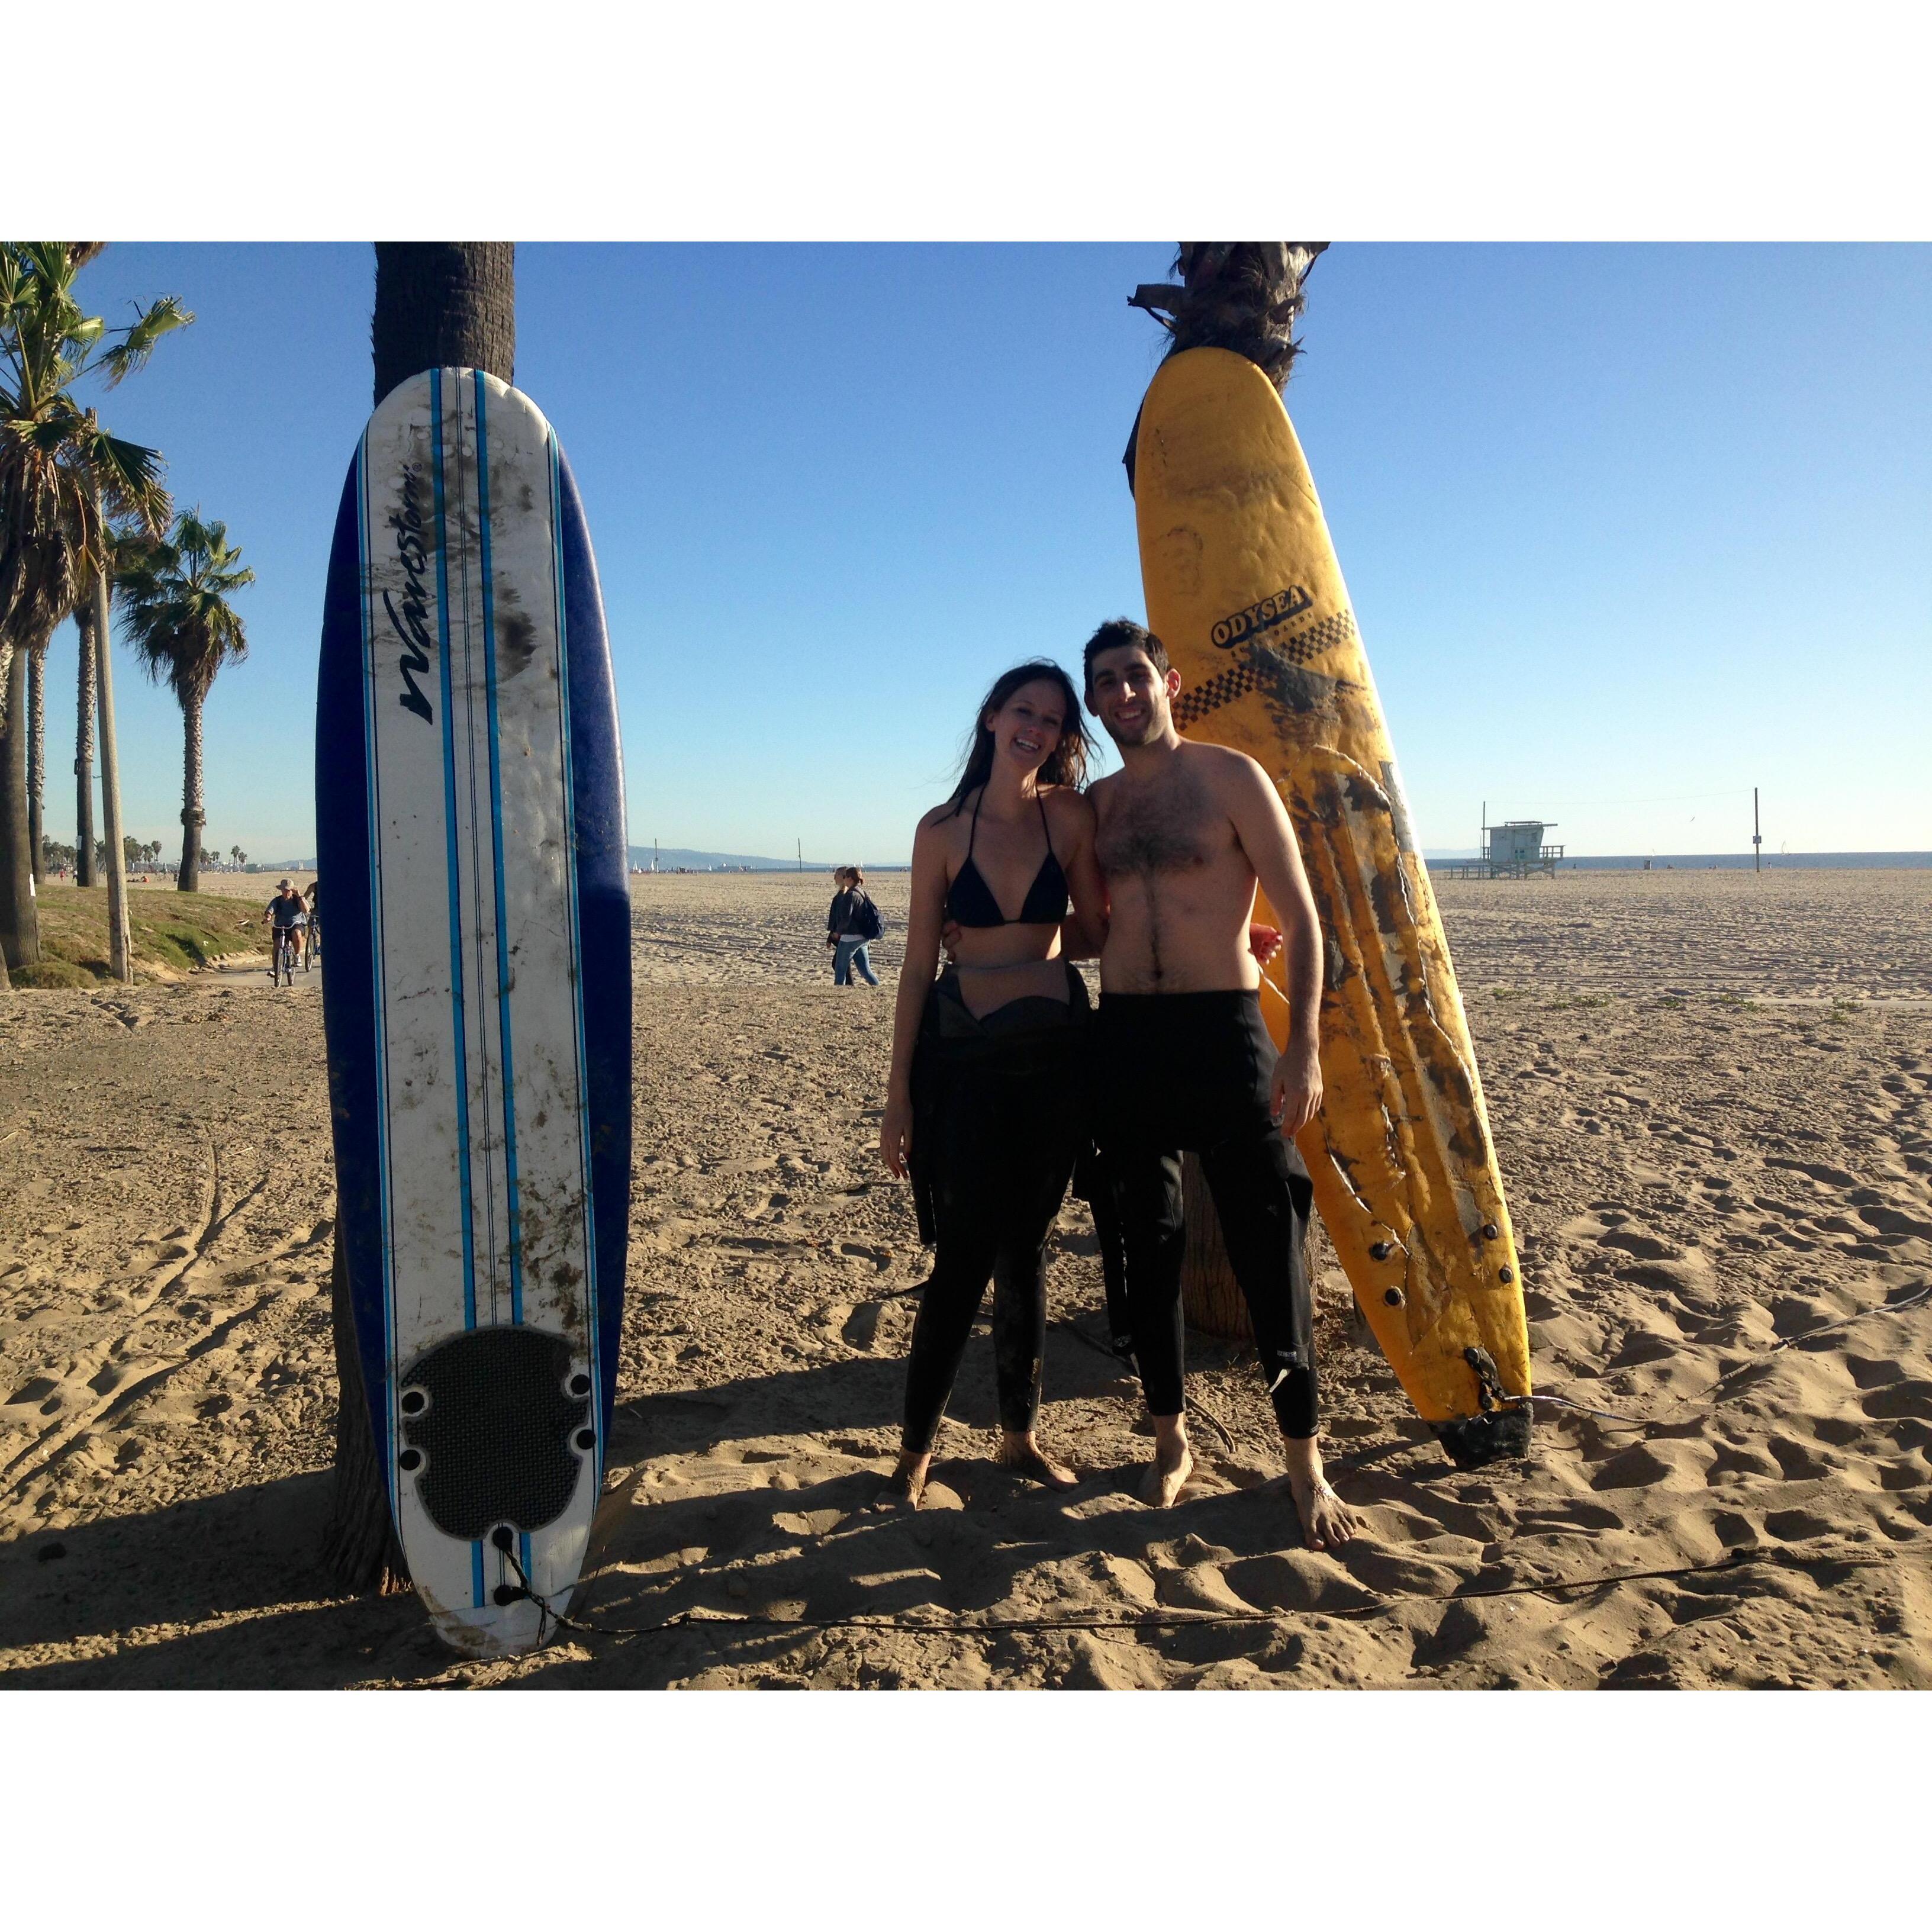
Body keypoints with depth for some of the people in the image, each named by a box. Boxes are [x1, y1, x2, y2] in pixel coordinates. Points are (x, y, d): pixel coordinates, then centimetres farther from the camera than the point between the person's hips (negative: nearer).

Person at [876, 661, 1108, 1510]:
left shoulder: (1072, 817, 0)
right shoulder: (943, 828, -2)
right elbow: (918, 963, -1)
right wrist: (899, 1094, -2)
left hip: (1054, 1047, 2)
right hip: (961, 1050, -1)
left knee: (1024, 1248, 11)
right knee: (966, 1253, -2)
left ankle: (1021, 1434, 27)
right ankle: (915, 1447, 15)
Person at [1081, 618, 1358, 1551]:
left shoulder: (1230, 777, -1)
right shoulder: (1094, 805, 12)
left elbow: (1299, 917, -5)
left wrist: (1304, 1048, -13)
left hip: (1223, 1028, -4)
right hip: (1123, 1038, 4)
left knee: (1269, 1247, -1)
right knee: (1148, 1247, 10)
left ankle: (1306, 1465, 14)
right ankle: (1170, 1440, 27)